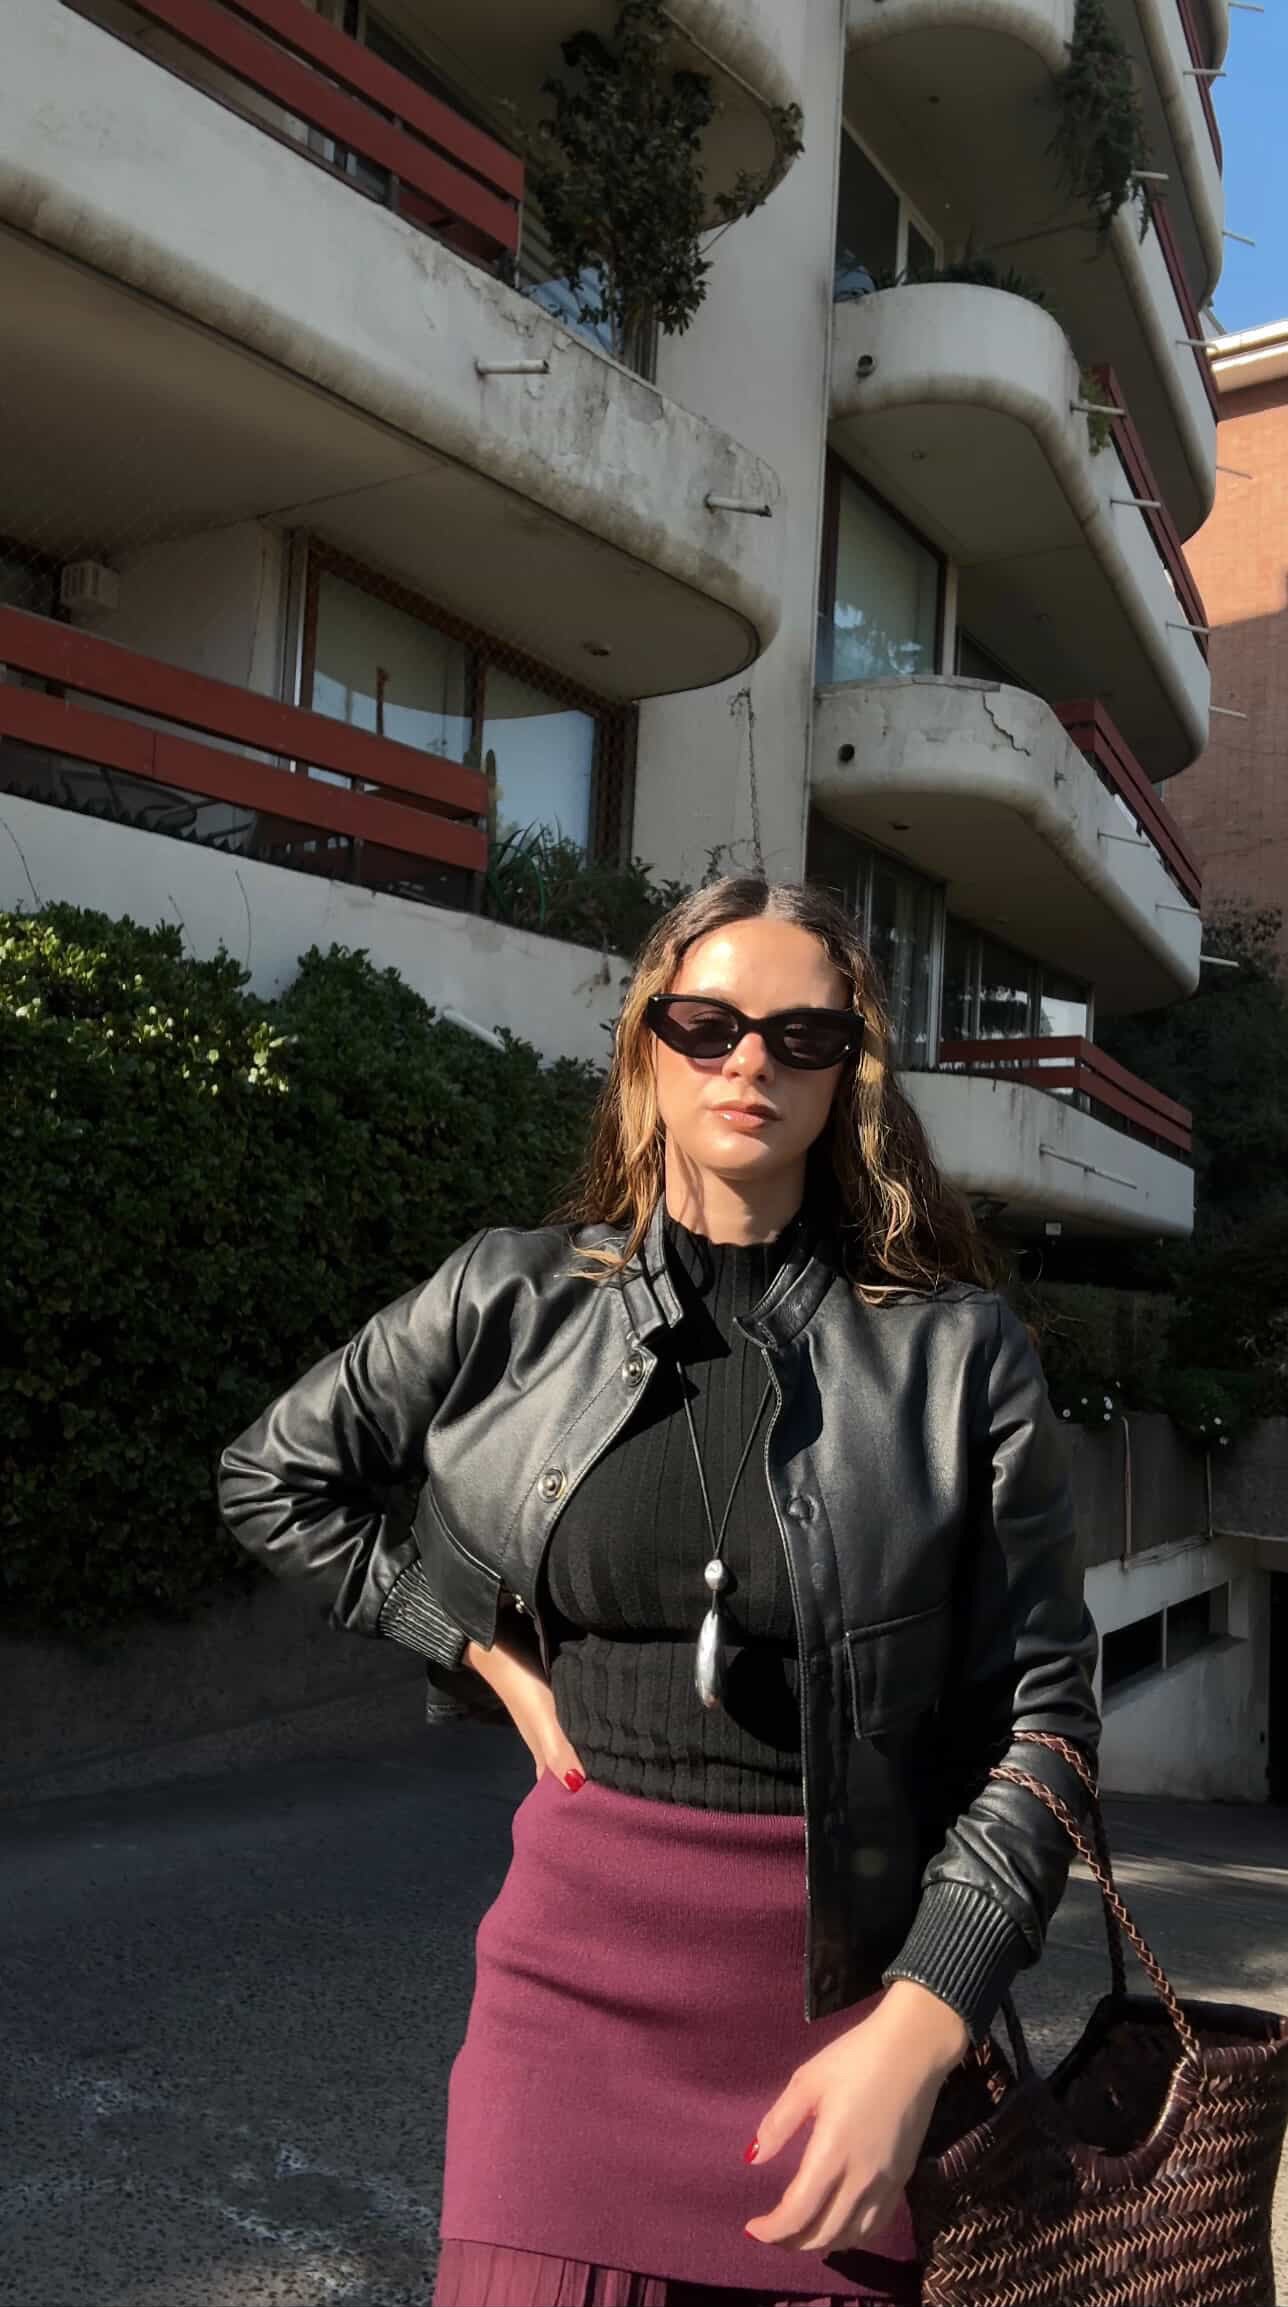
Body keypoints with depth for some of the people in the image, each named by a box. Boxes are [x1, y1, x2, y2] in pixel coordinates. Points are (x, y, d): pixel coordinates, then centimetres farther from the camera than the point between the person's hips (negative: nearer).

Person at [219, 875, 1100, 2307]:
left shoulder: (956, 1348, -5)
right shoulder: (514, 1300, -1)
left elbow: (1040, 1707, -4)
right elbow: (275, 1481, 11)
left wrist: (920, 2027, -14)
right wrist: (491, 1653, 3)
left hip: (863, 1976, 0)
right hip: (587, 1955, 1)